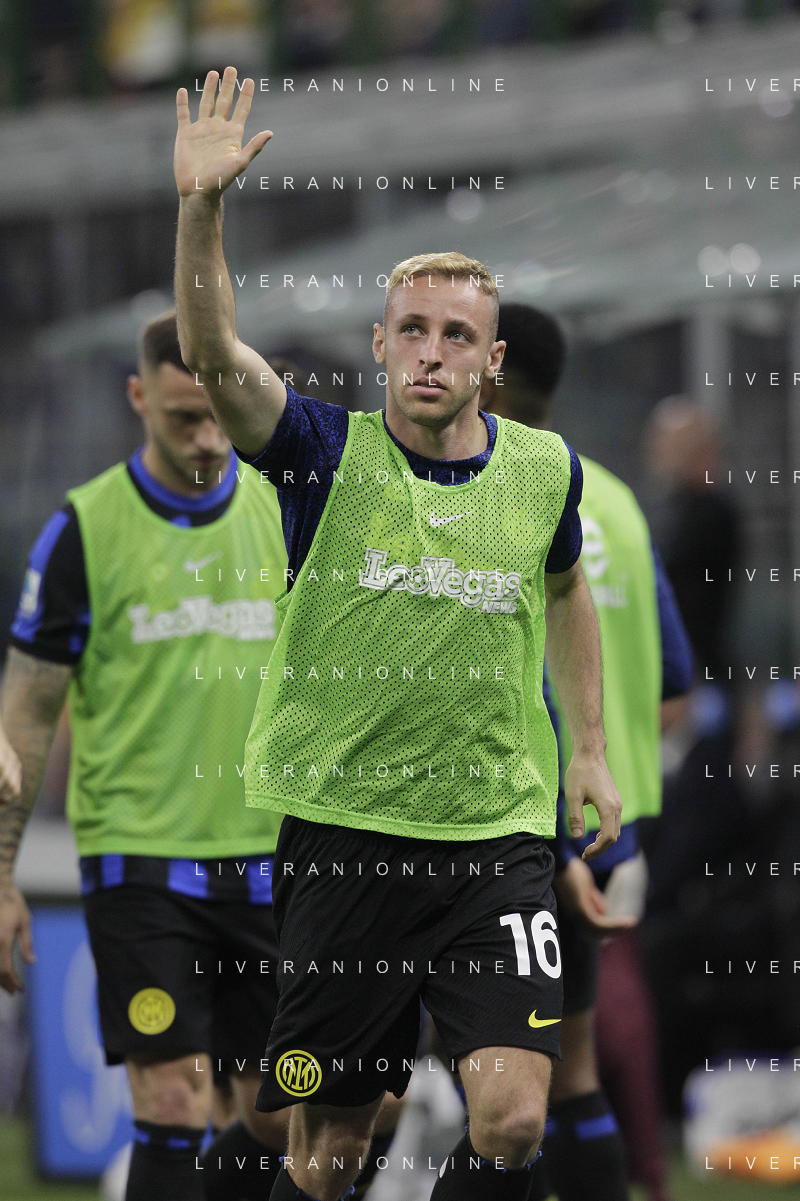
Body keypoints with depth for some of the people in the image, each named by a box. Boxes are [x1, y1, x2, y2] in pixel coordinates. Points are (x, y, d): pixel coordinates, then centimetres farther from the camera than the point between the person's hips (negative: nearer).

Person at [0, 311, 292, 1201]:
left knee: (284, 1118, 6)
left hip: (268, 863, 4)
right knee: (174, 1109, -12)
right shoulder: (84, 528, -3)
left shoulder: (287, 514, 6)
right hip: (141, 858, -4)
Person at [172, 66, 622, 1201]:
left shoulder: (544, 468, 5)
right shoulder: (329, 454, -3)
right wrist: (201, 207, -33)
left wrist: (590, 749, 22)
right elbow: (212, 354, -19)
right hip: (341, 836, -1)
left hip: (498, 832, 1)